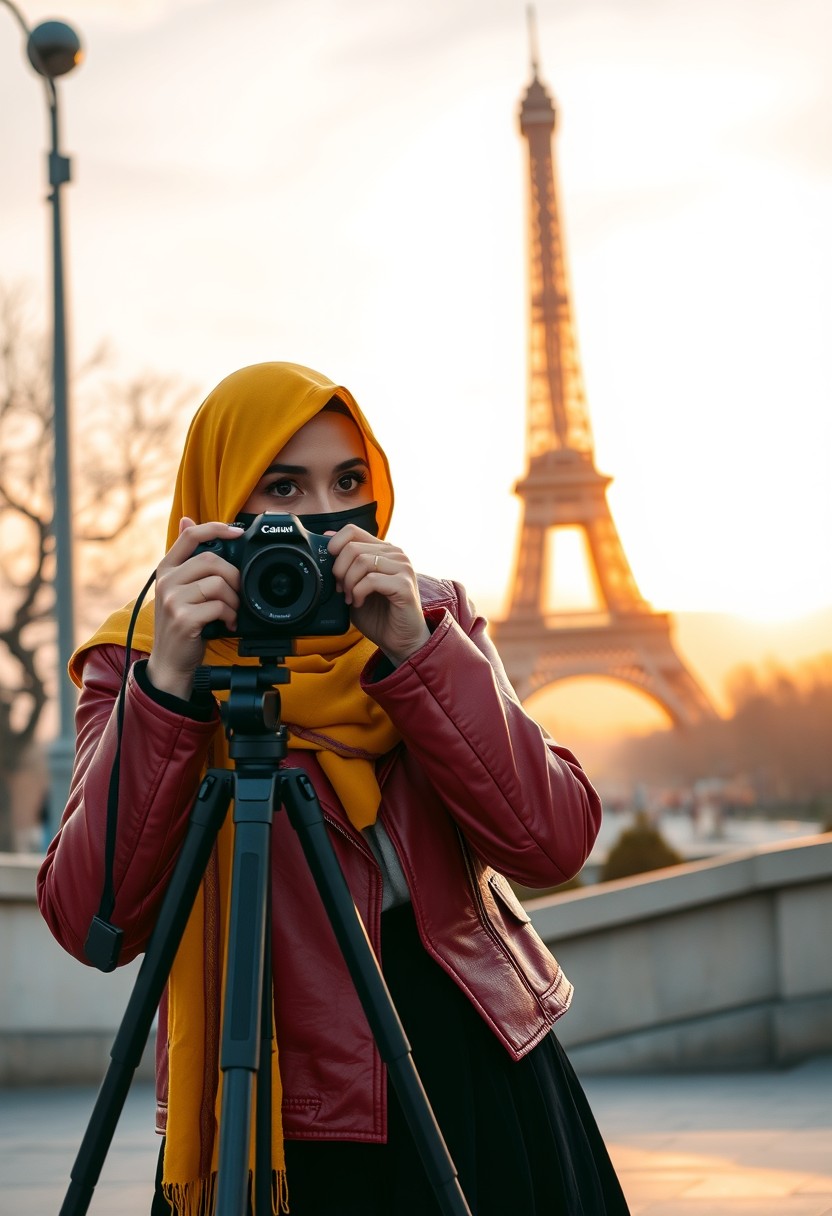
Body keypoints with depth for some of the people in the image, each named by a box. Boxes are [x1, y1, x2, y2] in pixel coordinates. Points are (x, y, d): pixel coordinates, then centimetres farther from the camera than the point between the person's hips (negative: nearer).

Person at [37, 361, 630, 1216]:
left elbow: (554, 845, -11)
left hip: (485, 1080, 3)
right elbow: (91, 923, -17)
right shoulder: (140, 661, -3)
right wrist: (167, 688, -24)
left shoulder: (434, 618, 3)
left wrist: (417, 650, -19)